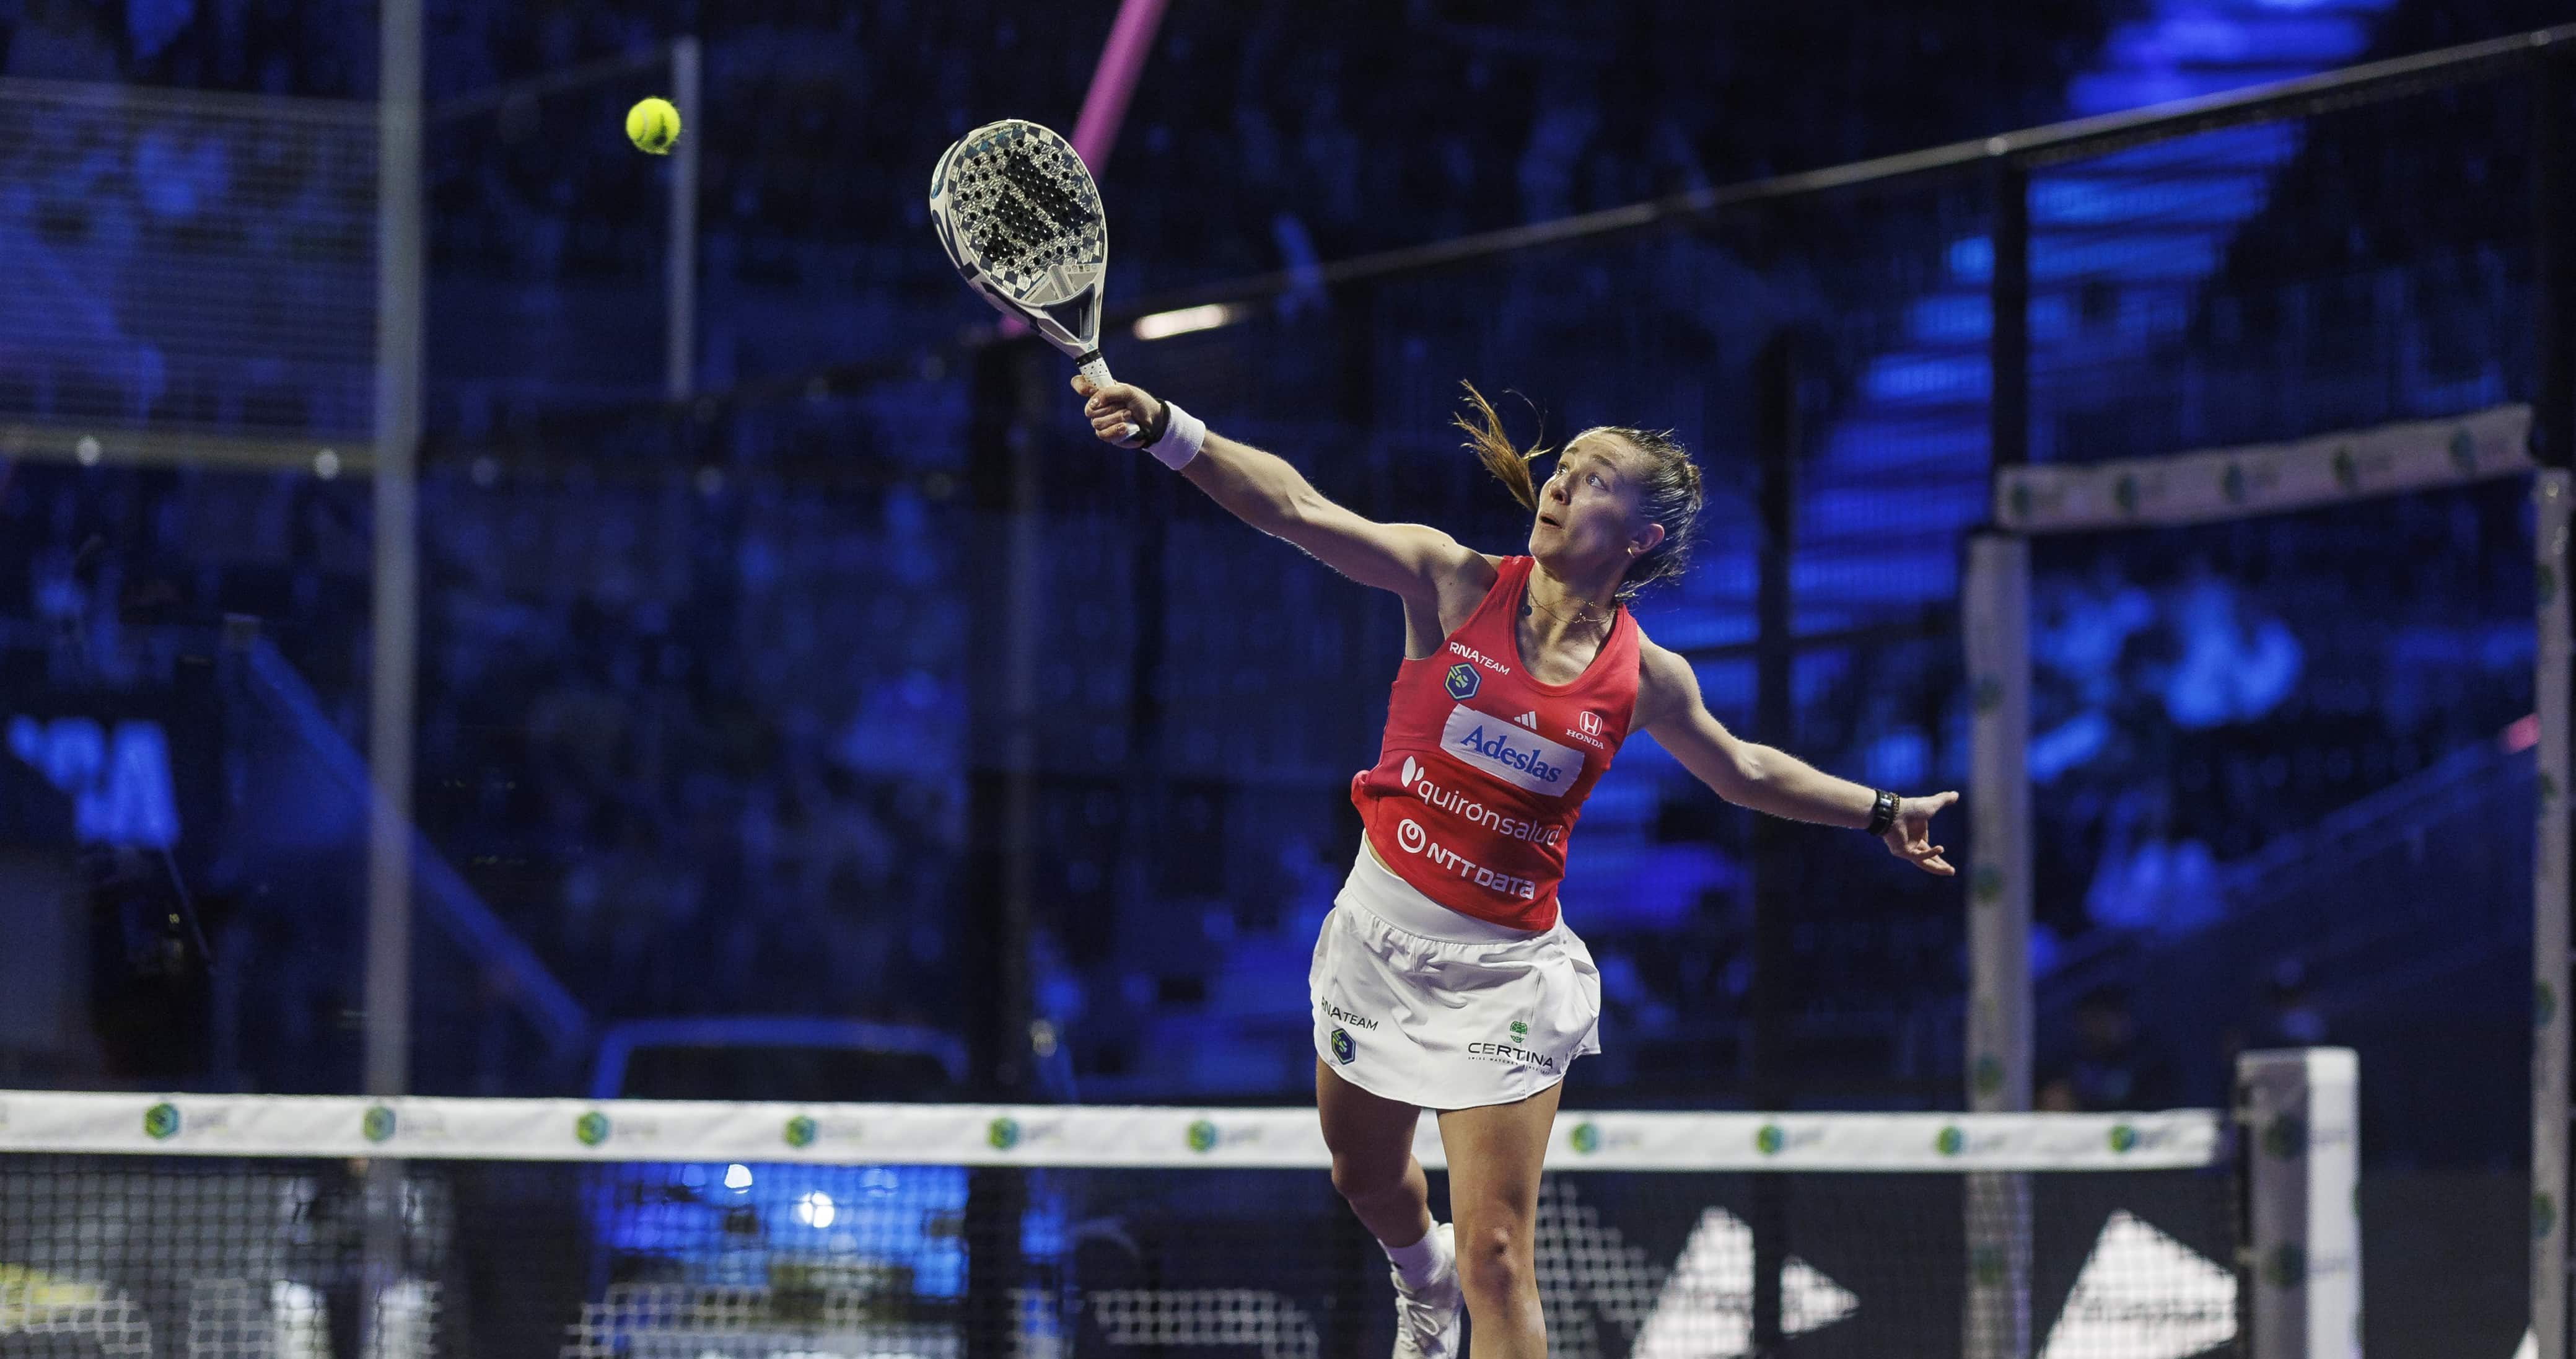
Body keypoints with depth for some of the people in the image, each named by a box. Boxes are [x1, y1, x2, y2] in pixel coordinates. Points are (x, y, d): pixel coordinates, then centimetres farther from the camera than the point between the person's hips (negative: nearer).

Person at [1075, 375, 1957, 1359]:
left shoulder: (1647, 678, -5)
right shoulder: (1455, 584, -9)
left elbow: (1741, 772, 15)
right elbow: (1299, 510, -20)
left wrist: (1879, 813, 16)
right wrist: (1166, 429, -33)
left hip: (1504, 973, -2)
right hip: (1380, 935, 2)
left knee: (1496, 1262, -10)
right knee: (1365, 1178, 24)